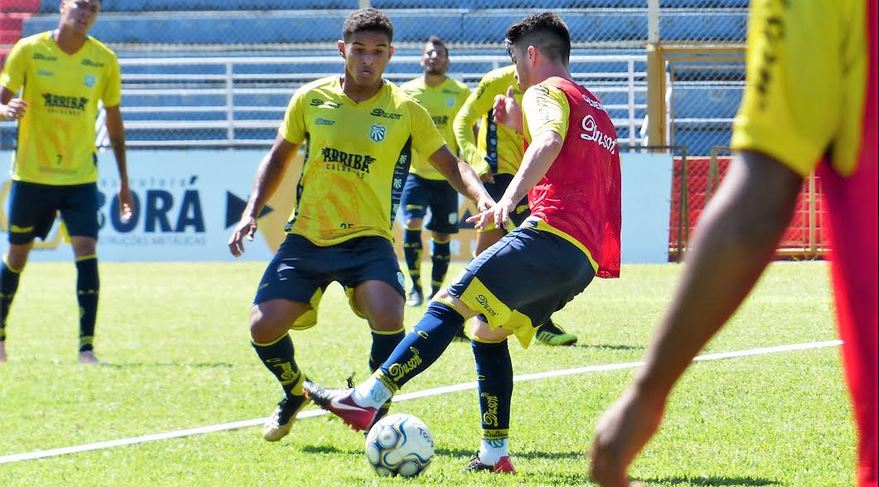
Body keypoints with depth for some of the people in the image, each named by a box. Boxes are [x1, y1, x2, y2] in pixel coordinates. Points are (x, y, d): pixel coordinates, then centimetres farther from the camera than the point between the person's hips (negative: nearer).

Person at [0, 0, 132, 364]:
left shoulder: (104, 61, 0)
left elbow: (114, 121, 10)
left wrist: (123, 181, 11)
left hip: (80, 176, 0)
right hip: (31, 173, 0)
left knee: (86, 250, -14)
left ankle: (86, 346, -11)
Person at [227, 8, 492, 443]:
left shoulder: (405, 111, -3)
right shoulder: (310, 99, 1)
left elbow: (450, 165, 2)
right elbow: (279, 158, 15)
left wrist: (481, 195, -17)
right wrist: (252, 212, 5)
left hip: (367, 240, -2)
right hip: (307, 236, 2)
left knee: (388, 317, -28)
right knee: (263, 327, -9)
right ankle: (294, 392, 25)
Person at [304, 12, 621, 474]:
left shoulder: (546, 91, 3)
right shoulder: (597, 111, 31)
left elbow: (550, 141, -19)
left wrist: (509, 198, -34)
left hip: (551, 236, -9)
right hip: (583, 262, 9)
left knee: (451, 303, -16)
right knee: (487, 330, 18)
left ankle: (366, 400, -28)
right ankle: (495, 452, 10)